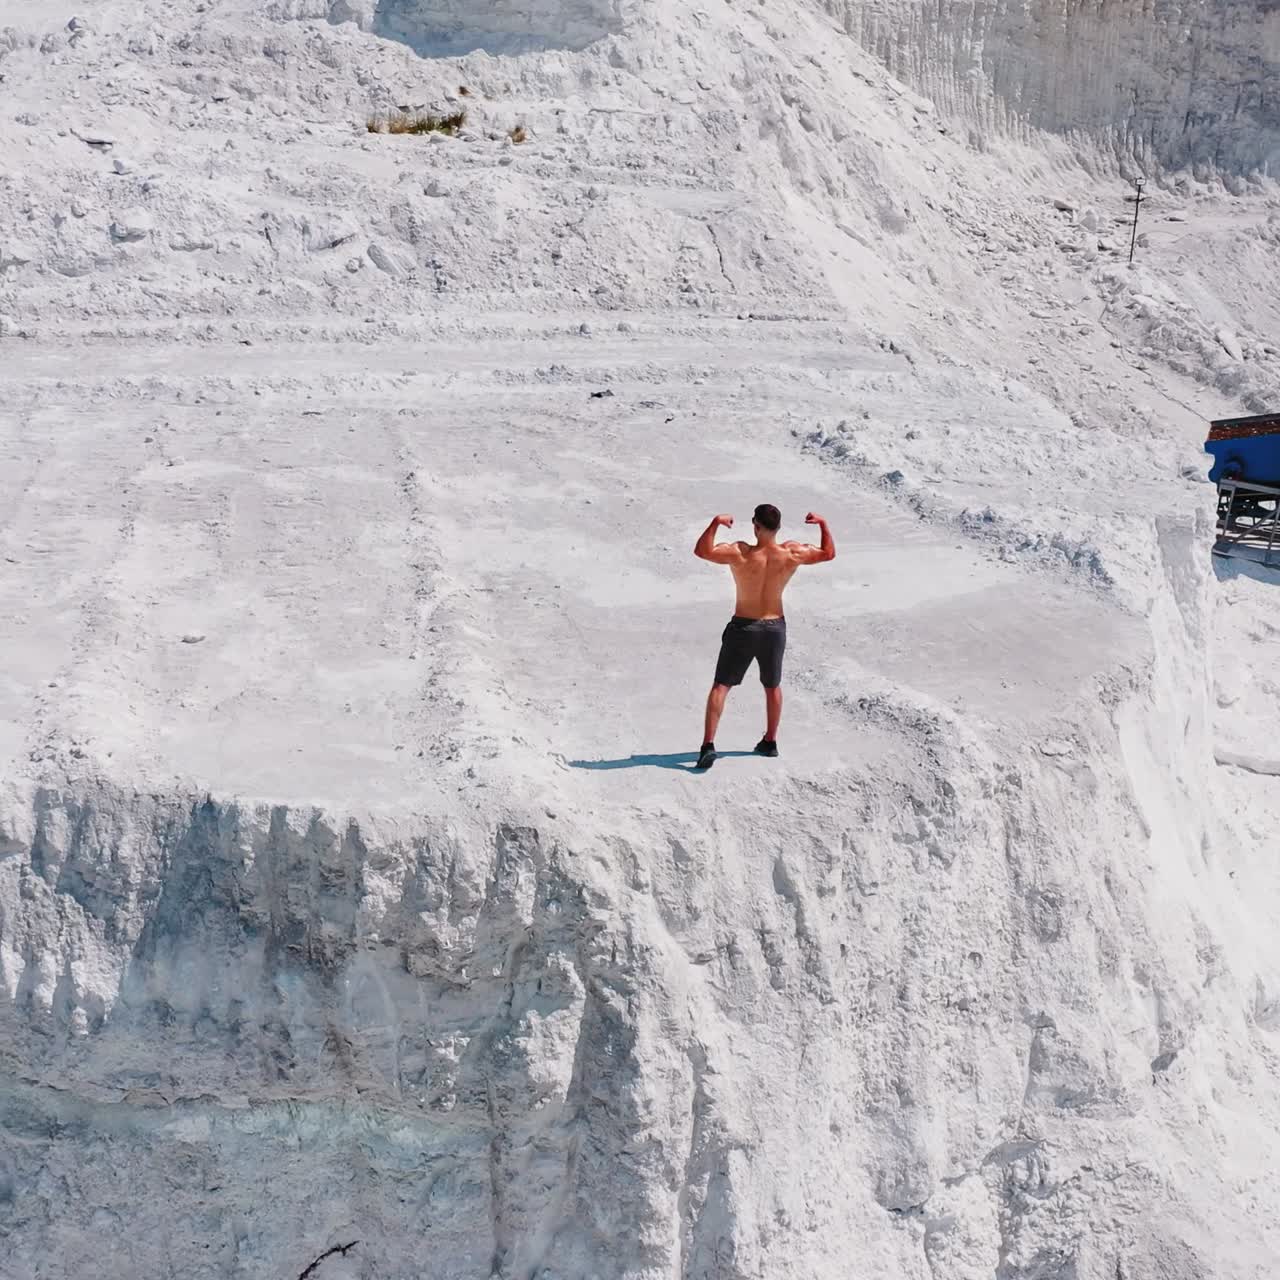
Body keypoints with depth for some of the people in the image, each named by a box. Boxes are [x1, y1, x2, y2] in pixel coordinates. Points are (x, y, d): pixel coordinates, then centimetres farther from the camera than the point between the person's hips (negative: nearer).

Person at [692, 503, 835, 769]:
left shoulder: (740, 554, -22)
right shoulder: (792, 554, -12)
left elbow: (701, 551, -26)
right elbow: (829, 554, 3)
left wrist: (716, 522, -17)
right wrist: (823, 523, 14)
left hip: (742, 628, -3)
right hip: (775, 627, 3)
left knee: (721, 686, 4)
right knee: (772, 686, 22)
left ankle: (708, 745, -6)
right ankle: (770, 742, 32)